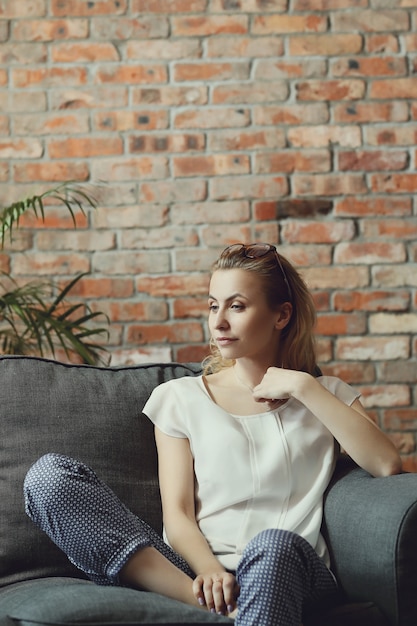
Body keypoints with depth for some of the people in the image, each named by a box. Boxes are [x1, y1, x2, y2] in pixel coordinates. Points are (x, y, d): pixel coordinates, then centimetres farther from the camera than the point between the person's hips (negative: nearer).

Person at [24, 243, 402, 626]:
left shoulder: (326, 396, 18)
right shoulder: (180, 398, 17)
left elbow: (386, 464, -2)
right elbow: (178, 515, 6)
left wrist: (304, 386, -2)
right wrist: (211, 573, -16)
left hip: (287, 569, -3)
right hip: (195, 570, 3)